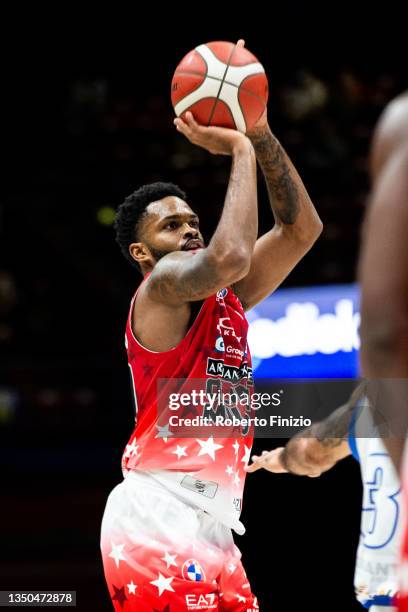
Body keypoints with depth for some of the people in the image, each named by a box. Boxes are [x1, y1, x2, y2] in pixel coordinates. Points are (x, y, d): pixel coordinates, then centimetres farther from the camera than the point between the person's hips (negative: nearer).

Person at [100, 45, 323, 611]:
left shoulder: (227, 298, 20)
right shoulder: (160, 287, -4)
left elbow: (302, 229, 18)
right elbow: (230, 256, -25)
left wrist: (261, 135, 9)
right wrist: (238, 150, -12)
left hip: (209, 526, 9)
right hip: (158, 519, -9)